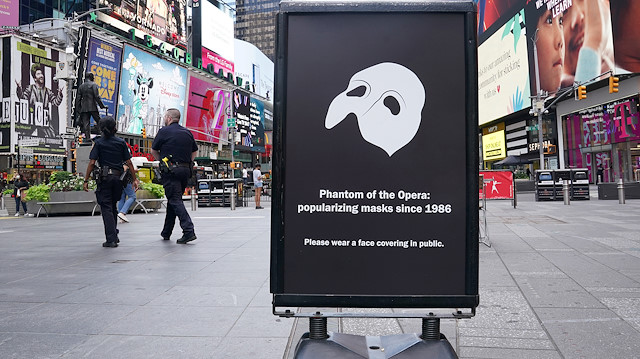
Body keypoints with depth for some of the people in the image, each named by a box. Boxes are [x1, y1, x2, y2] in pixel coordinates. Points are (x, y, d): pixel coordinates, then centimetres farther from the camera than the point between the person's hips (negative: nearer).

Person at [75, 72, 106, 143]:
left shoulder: (81, 86, 13)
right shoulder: (93, 84, -2)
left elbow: (78, 99, 11)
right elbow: (96, 96, -10)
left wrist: (78, 110, 15)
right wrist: (102, 105, -5)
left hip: (84, 108, 4)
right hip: (93, 107, -4)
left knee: (86, 123, 3)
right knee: (99, 122, 4)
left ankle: (87, 138, -3)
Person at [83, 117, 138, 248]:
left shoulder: (98, 142, -2)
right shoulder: (121, 142, 4)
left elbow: (92, 163, -7)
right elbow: (128, 162, 3)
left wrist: (86, 180, -2)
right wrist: (135, 178, 9)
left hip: (104, 178, -3)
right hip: (118, 177, 3)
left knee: (106, 208, 0)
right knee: (113, 206, 19)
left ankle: (111, 239, -6)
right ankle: (114, 235, 23)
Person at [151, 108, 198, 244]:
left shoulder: (164, 131, -3)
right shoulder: (188, 132, 14)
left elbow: (153, 151, 4)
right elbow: (195, 151, 22)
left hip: (170, 171, -6)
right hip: (186, 170, 6)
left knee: (175, 201, -8)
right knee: (173, 200, 15)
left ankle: (189, 231, -21)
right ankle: (166, 233, 24)